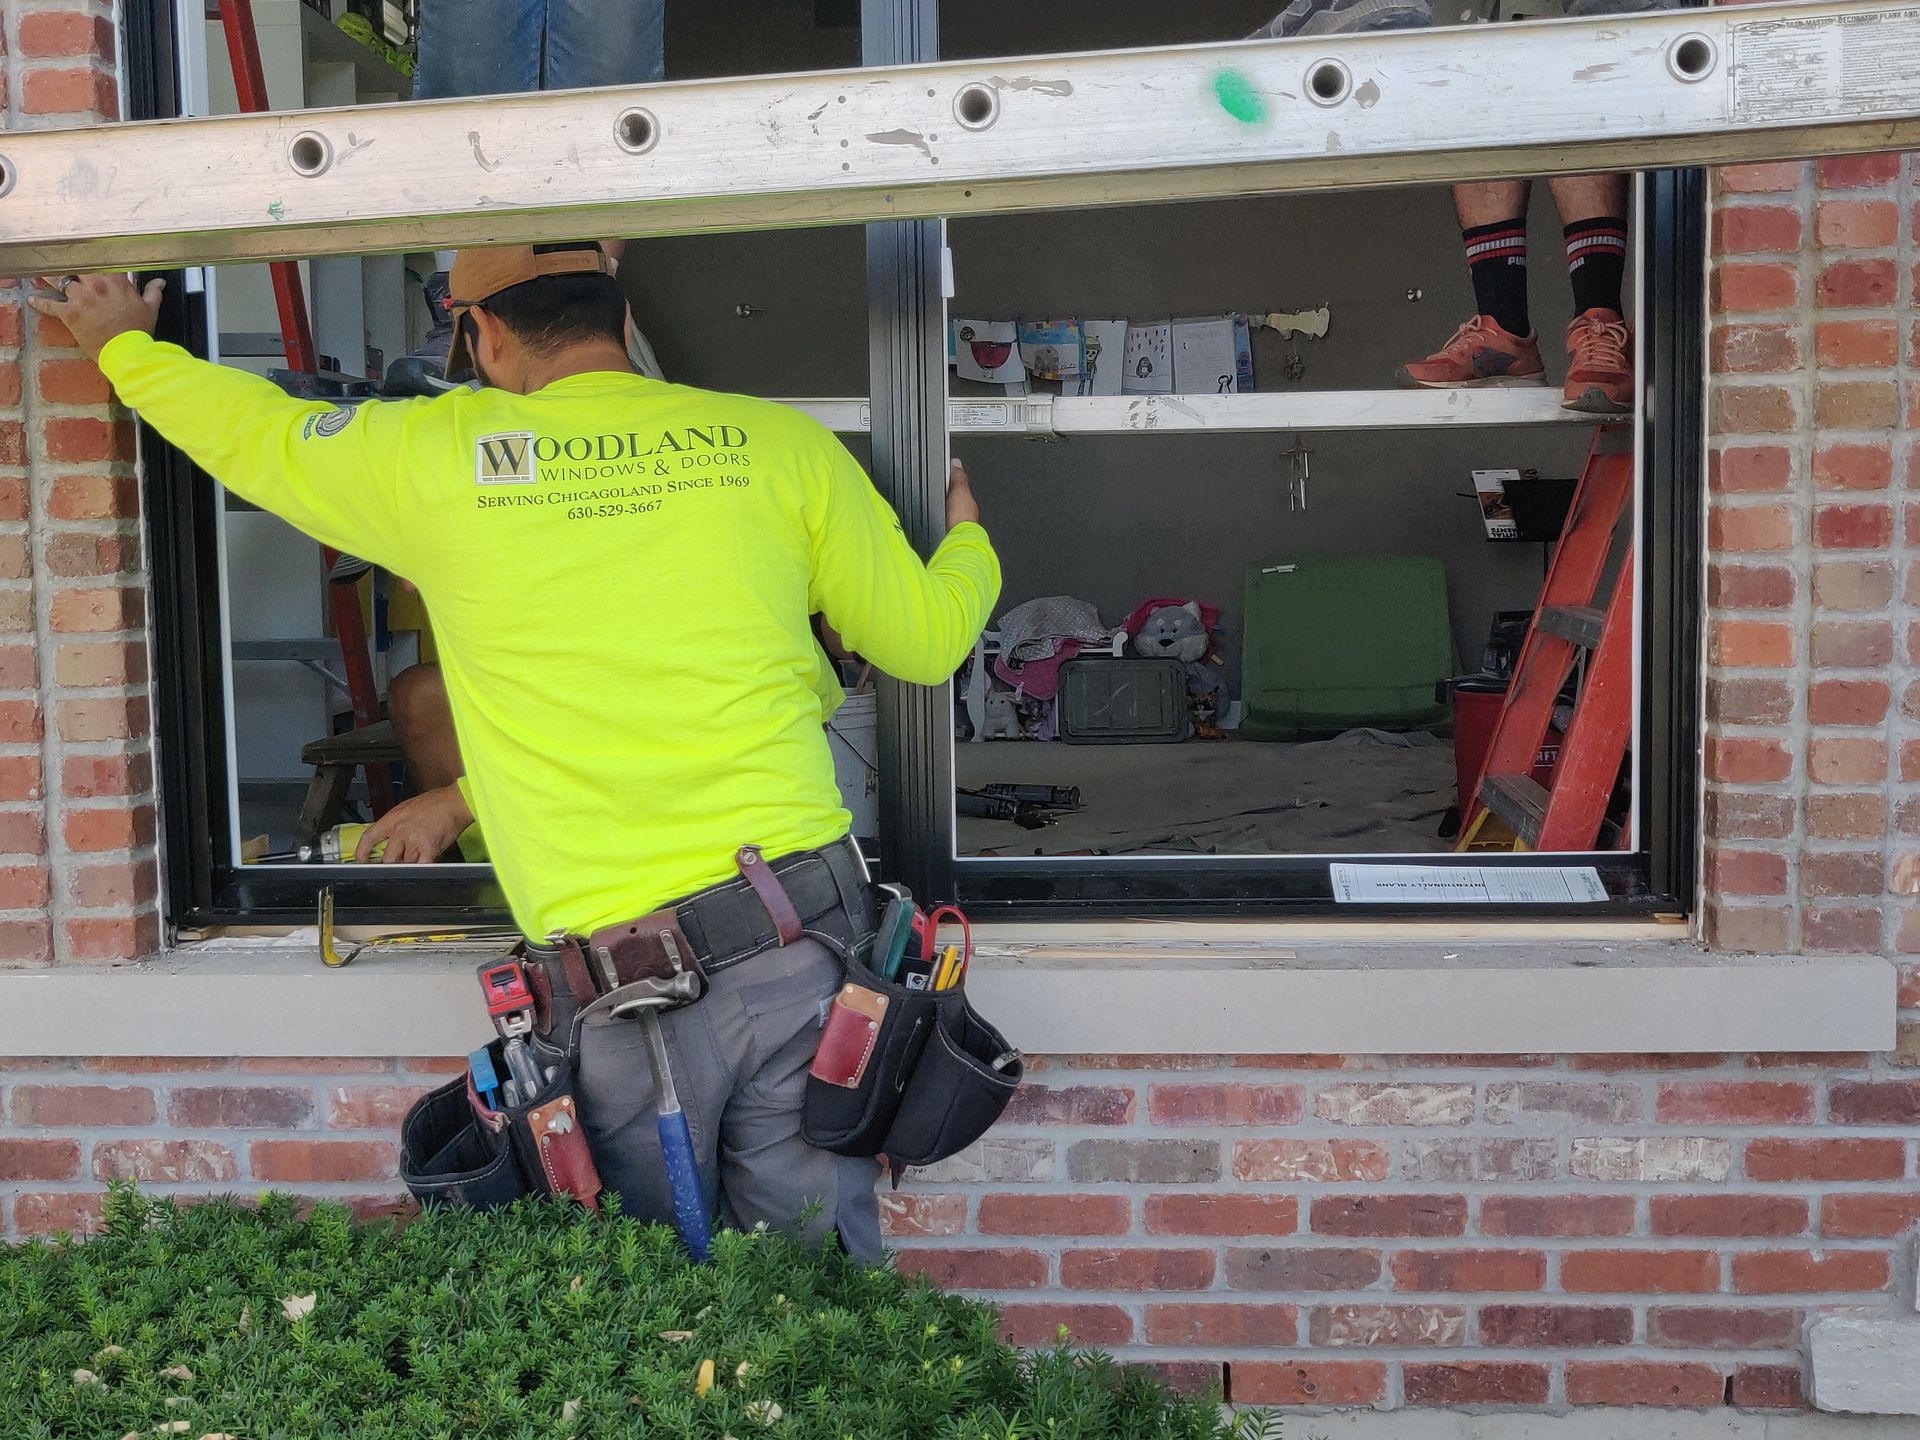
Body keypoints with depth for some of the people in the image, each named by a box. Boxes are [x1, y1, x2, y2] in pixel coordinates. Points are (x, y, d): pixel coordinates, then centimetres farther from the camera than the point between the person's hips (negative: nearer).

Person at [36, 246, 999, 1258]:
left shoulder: (433, 459, 4)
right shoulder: (780, 443, 6)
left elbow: (252, 429, 22)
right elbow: (925, 639, 14)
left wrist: (124, 345, 43)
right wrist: (968, 543, 36)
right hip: (803, 941, 2)